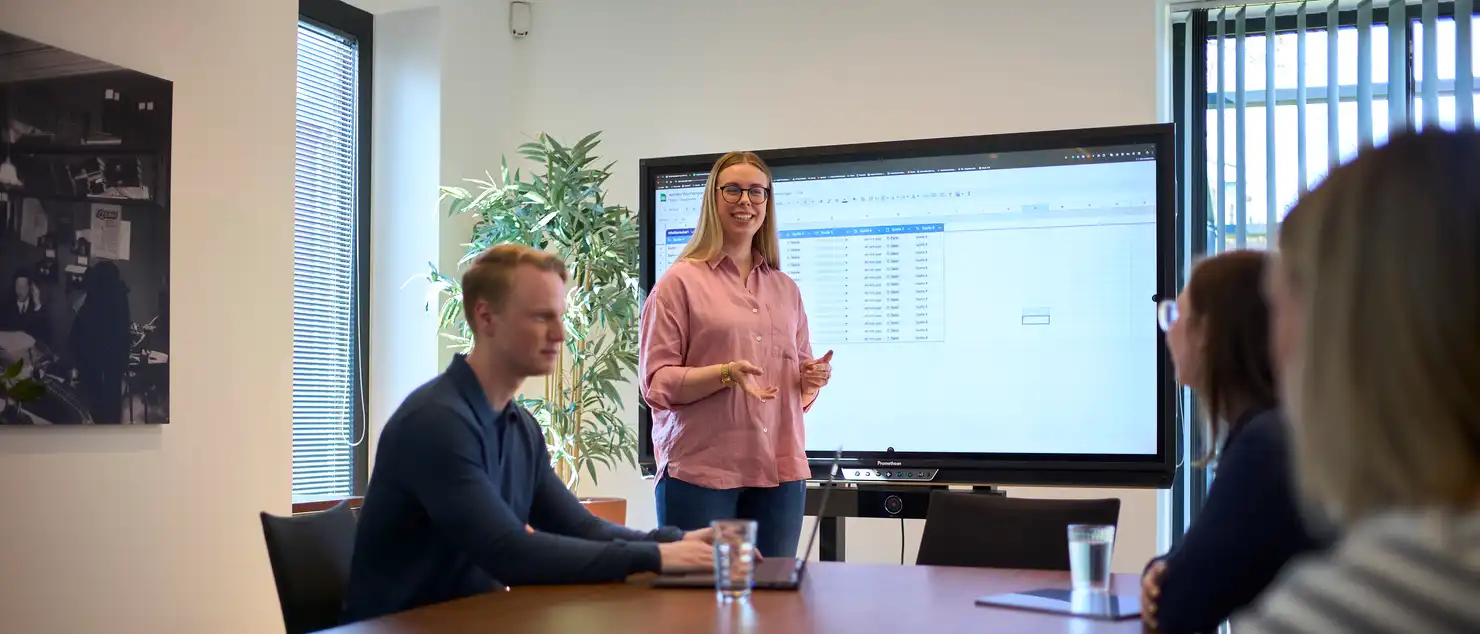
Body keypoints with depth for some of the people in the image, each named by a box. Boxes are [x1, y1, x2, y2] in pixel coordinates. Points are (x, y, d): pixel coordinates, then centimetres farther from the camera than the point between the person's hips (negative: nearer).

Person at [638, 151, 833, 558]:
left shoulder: (785, 288, 18)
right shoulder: (681, 282, 2)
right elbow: (656, 383, -5)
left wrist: (813, 379, 2)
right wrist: (726, 374, -18)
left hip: (780, 471, 5)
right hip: (699, 472, -4)